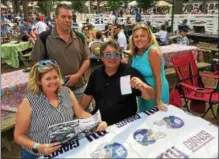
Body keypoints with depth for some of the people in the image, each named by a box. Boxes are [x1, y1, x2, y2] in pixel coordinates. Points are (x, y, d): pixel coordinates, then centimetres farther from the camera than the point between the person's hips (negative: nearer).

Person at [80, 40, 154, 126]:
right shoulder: (96, 73, 5)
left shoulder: (130, 72, -9)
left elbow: (150, 96, -10)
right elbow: (88, 95, 15)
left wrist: (142, 86, -31)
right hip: (100, 122, 3)